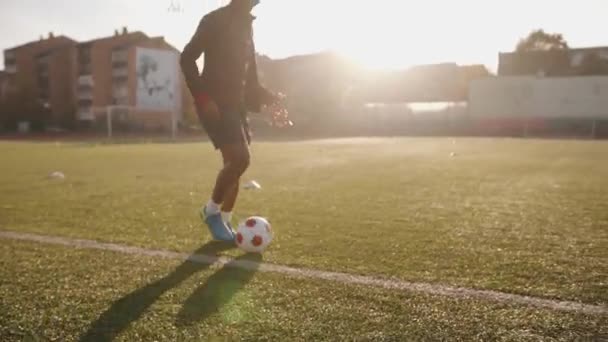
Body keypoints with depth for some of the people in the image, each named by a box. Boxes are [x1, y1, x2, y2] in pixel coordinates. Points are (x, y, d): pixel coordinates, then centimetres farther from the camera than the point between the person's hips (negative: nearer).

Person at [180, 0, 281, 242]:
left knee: (234, 163, 6)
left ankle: (224, 222, 17)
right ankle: (211, 210, 3)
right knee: (240, 158, -19)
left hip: (236, 103, 8)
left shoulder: (246, 25, 17)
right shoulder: (214, 20, -7)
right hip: (215, 102, -8)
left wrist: (264, 97, 13)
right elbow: (187, 58, -12)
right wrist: (202, 96, -20)